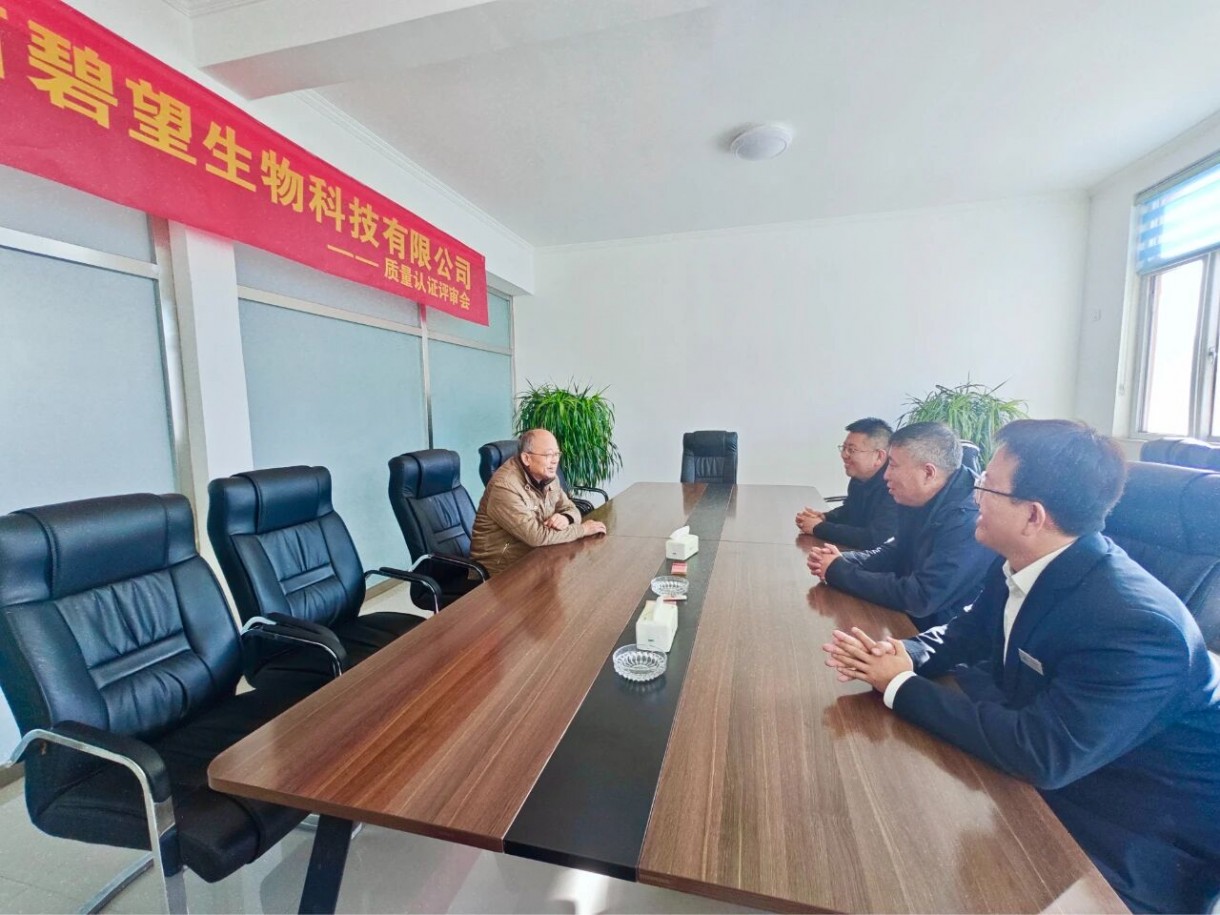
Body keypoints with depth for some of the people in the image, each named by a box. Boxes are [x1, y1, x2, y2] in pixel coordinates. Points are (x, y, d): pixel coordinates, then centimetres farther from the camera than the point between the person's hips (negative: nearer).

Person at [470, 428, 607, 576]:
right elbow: (536, 536, -29)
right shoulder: (505, 486, -25)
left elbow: (571, 510, 6)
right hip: (504, 567, -7)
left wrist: (565, 518, -18)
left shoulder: (547, 476, 1)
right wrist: (582, 529, -20)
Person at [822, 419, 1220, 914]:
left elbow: (1041, 755, -34)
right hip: (1052, 777, 6)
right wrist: (905, 654, -17)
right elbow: (967, 632, 5)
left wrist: (902, 686, -27)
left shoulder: (1134, 623, -33)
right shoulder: (1019, 568, -9)